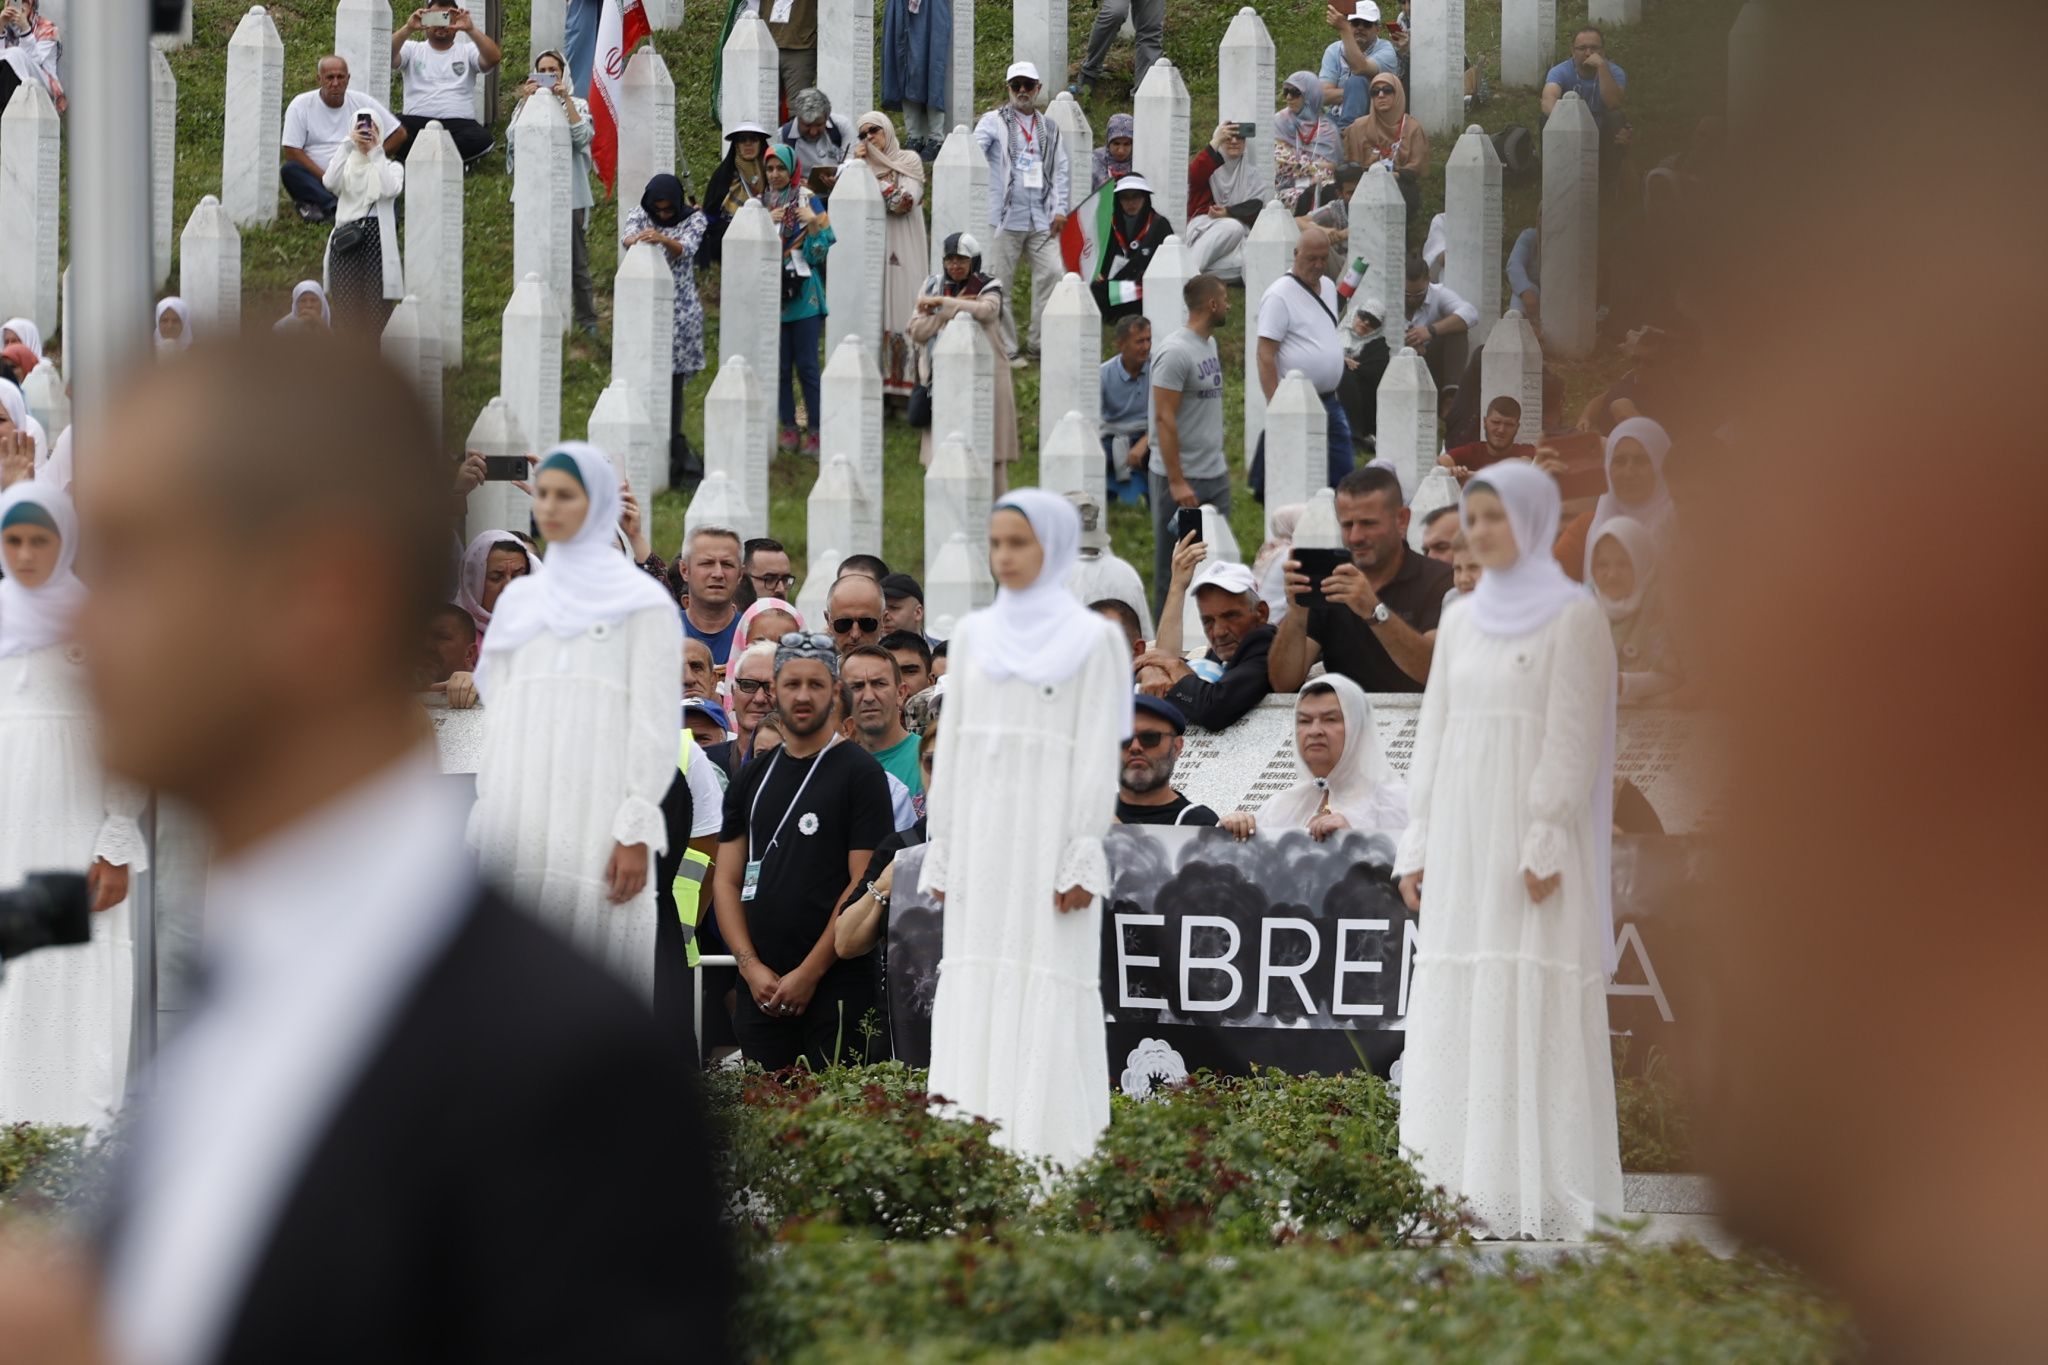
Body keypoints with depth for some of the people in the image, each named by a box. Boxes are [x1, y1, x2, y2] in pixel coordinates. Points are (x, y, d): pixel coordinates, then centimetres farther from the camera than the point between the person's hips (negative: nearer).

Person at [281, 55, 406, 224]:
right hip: (316, 180, -1)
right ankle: (332, 207, -50)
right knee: (289, 170, -33)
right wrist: (325, 178, -16)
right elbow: (292, 152, -6)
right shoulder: (301, 105, 1)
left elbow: (399, 133, 11)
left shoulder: (362, 102, 7)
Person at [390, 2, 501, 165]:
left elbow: (494, 58, -4)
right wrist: (408, 29, -16)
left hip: (459, 123, 0)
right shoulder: (412, 50, 15)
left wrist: (470, 29, -15)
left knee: (481, 138, -34)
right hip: (416, 121, 0)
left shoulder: (468, 51, 15)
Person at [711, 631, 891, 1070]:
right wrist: (751, 966, -2)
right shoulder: (753, 779, 15)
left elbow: (865, 885, -7)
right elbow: (726, 881, 13)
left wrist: (809, 973, -12)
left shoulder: (861, 774, 0)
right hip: (761, 989, 5)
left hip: (834, 985, -5)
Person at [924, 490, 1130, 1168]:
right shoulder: (975, 635, 12)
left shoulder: (1091, 639, -2)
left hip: (1051, 832, -5)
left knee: (1048, 992, -7)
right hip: (984, 836, 5)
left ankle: (1049, 1153, -6)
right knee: (978, 990, 1)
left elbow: (1098, 754, -6)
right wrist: (943, 851, 8)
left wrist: (1084, 859, -13)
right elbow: (951, 747, 13)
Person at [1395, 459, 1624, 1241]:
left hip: (1533, 834, -7)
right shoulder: (1462, 623, 15)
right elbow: (1434, 735, 15)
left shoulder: (1573, 618, -4)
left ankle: (1543, 1194, -7)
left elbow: (1573, 736, -11)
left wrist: (1546, 845, -18)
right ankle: (1470, 1185, 4)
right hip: (1463, 836, 7)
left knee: (1535, 1005, -8)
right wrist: (1417, 845, 10)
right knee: (1457, 1010, 2)